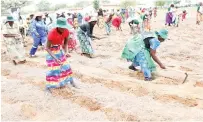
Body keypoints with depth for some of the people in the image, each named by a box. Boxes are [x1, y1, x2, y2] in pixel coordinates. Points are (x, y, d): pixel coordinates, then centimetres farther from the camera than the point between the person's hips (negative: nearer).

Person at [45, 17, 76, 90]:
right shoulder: (52, 33, -33)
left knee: (65, 65, 11)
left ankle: (71, 81, 23)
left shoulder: (66, 31, -18)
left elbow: (66, 42, -1)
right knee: (53, 69, -7)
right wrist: (55, 58, -37)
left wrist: (66, 52, -17)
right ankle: (48, 86, 5)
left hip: (60, 50, 5)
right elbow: (47, 48, -28)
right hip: (51, 51, -5)